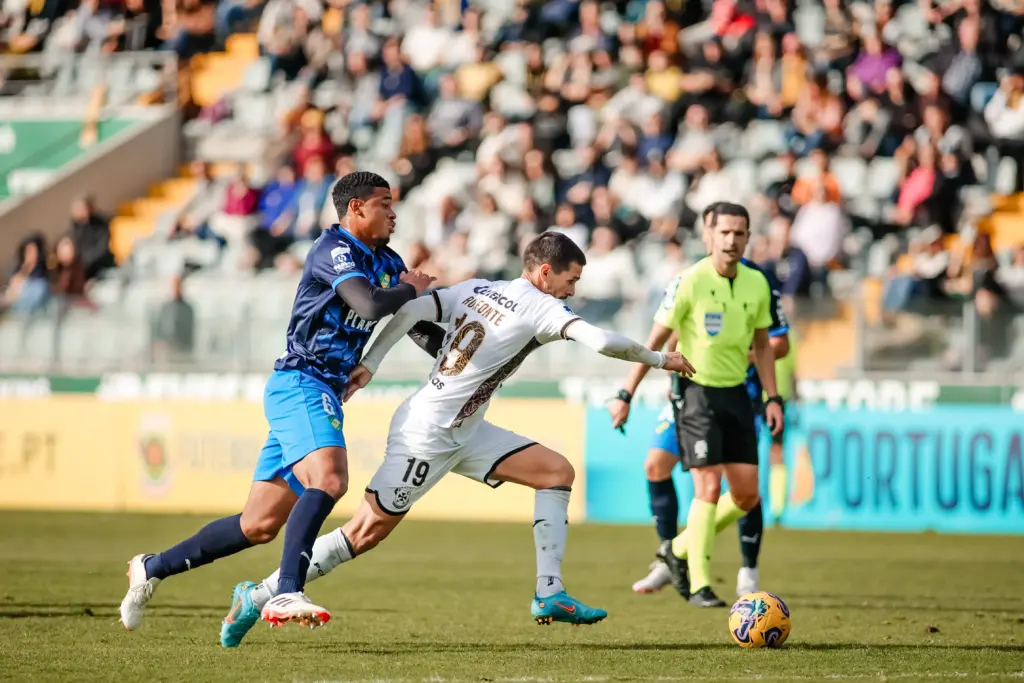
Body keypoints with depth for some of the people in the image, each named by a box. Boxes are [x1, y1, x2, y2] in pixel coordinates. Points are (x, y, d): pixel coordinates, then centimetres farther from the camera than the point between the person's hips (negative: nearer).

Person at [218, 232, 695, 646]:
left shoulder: (475, 289, 6)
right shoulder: (541, 308, -15)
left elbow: (410, 309, 0)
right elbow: (601, 341, -26)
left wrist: (368, 365, 2)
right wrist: (659, 359, -12)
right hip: (427, 434, -9)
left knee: (557, 471, 4)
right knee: (366, 532, -5)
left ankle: (549, 593, 1)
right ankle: (258, 596, 5)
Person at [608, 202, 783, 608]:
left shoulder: (757, 284, 2)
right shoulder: (690, 282, -13)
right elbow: (655, 341, -7)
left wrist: (772, 398, 7)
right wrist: (626, 395, -7)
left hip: (736, 393, 6)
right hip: (696, 391, -6)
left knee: (747, 494, 3)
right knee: (709, 486, -14)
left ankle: (680, 550, 24)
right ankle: (698, 585, -4)